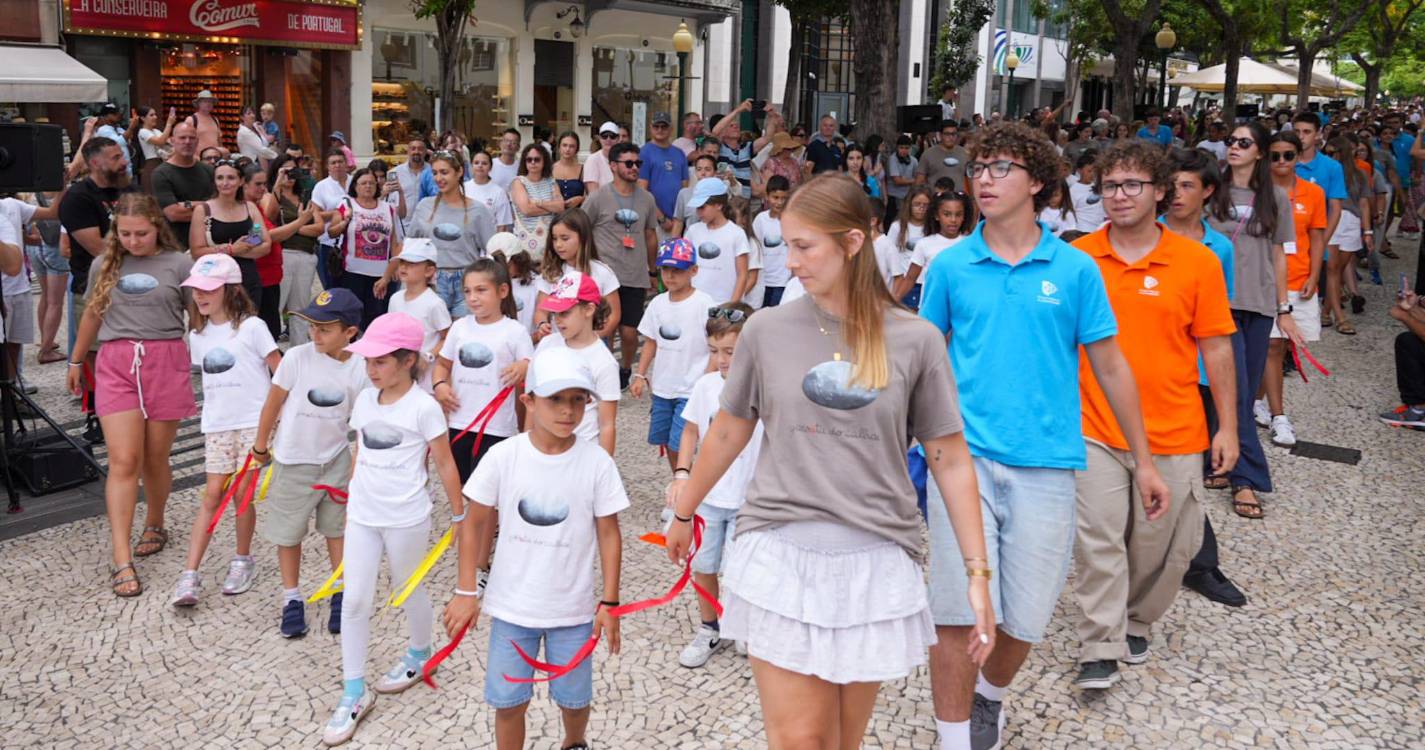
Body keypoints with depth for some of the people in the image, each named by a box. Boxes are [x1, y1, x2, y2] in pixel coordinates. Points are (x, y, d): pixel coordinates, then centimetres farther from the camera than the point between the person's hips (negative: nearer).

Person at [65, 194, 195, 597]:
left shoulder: (178, 264, 1)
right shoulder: (106, 265, 11)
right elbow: (92, 314, 23)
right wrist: (76, 360, 30)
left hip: (166, 362, -1)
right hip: (116, 363, 2)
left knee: (155, 459, 9)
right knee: (123, 462, -7)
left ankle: (154, 526, 35)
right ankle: (121, 561, -7)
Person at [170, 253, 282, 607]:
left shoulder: (251, 327, -7)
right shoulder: (198, 335, 8)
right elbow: (209, 378, 17)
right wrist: (213, 414, 12)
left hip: (254, 422, -4)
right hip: (216, 425, 4)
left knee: (242, 492, 0)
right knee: (212, 495, 1)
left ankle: (243, 560, 20)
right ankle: (190, 575, 0)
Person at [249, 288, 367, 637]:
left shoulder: (359, 369, -12)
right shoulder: (297, 357, -17)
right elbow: (273, 403, -5)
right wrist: (260, 446, 4)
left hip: (335, 459, 1)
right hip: (293, 461, -1)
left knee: (337, 527, 13)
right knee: (289, 532, 10)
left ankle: (340, 595, 28)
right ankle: (292, 599, 24)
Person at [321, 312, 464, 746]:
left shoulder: (423, 407, -14)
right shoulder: (365, 400, 2)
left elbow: (444, 464, -8)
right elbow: (359, 454, 13)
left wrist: (459, 513, -2)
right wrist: (351, 501, 17)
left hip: (406, 518, -5)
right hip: (362, 515, 5)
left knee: (410, 590, 15)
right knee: (354, 601, 2)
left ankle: (419, 654, 42)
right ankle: (354, 692, 11)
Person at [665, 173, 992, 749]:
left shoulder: (917, 341, -2)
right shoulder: (768, 330, 0)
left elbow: (949, 460, 2)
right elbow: (729, 432, 13)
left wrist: (977, 572, -1)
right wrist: (684, 512, 23)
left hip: (876, 561, 0)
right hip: (781, 555, 0)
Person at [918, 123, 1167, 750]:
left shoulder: (1075, 270, 3)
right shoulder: (950, 267, 4)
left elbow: (1110, 366, 8)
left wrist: (1143, 461, 10)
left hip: (1046, 463, 1)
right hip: (963, 455, 0)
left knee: (1024, 617, 7)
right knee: (958, 613, -3)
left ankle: (990, 694, 37)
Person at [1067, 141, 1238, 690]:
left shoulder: (1198, 262, -2)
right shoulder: (1078, 258, -1)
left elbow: (1216, 348, 2)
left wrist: (1228, 427, 1)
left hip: (1173, 435, 1)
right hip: (1095, 430, 0)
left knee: (1161, 544, 11)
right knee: (1097, 540, -3)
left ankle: (1136, 623, 35)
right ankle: (1101, 650, 8)